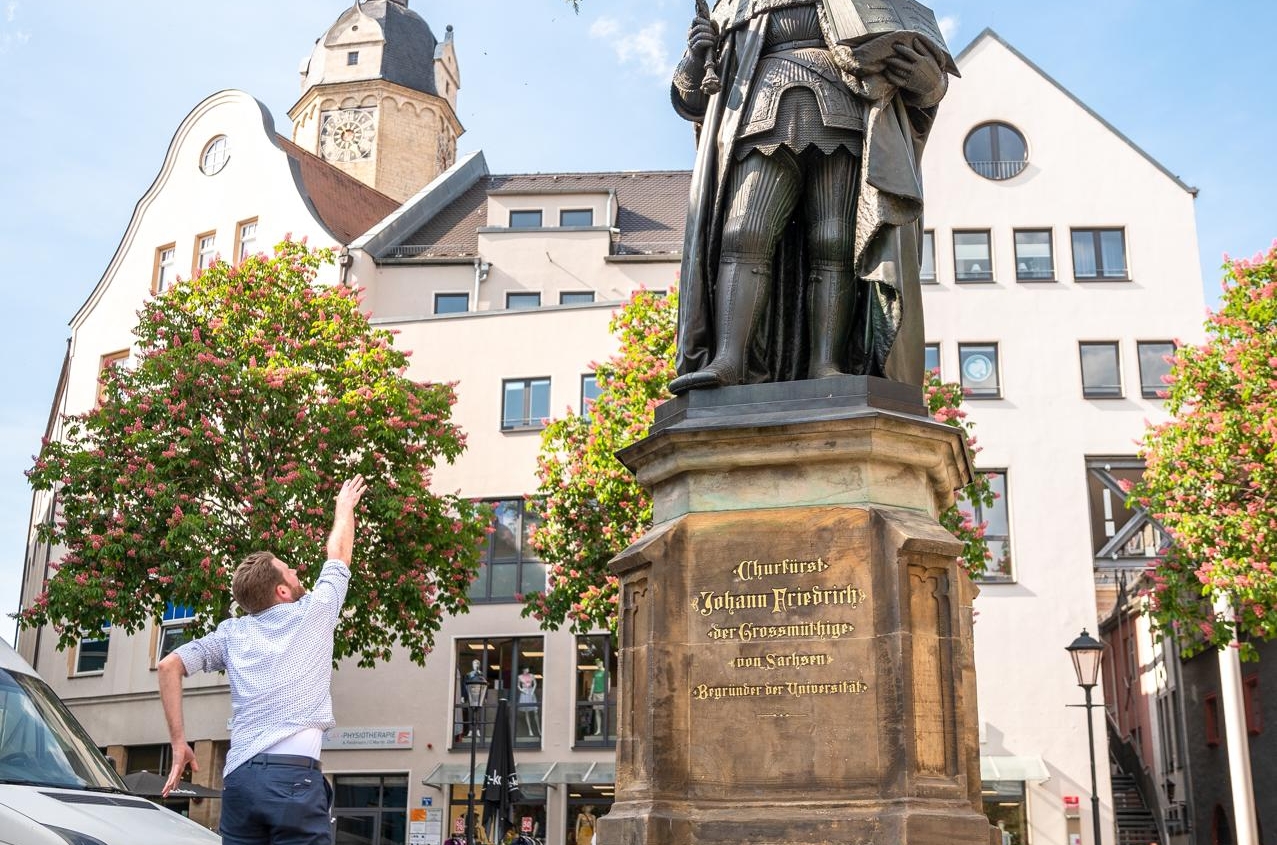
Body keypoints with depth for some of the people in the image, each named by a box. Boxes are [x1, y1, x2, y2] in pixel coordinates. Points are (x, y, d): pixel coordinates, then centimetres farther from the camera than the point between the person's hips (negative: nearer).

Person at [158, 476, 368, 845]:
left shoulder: (233, 632, 15)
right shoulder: (314, 612, 8)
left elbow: (170, 666, 8)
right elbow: (339, 553, 24)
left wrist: (178, 742, 10)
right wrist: (345, 505, 42)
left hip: (239, 776, 4)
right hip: (295, 775, -4)